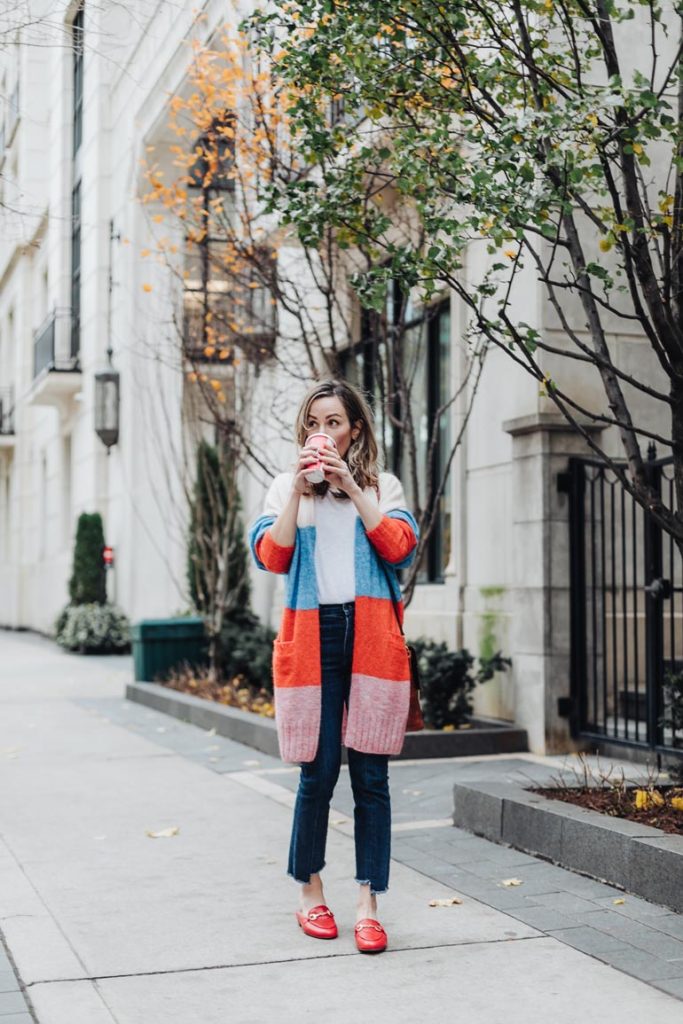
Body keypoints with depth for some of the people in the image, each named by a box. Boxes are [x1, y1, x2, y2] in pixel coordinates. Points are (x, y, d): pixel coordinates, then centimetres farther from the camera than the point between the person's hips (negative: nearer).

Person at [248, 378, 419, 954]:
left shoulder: (382, 487, 14)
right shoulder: (287, 488, 14)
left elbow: (400, 546, -5)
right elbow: (271, 556, -2)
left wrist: (351, 486, -7)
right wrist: (299, 488, -7)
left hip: (373, 640, 1)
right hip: (312, 636, 0)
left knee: (371, 777, -1)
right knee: (317, 774, 0)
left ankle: (368, 905, 4)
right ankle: (310, 892, 19)